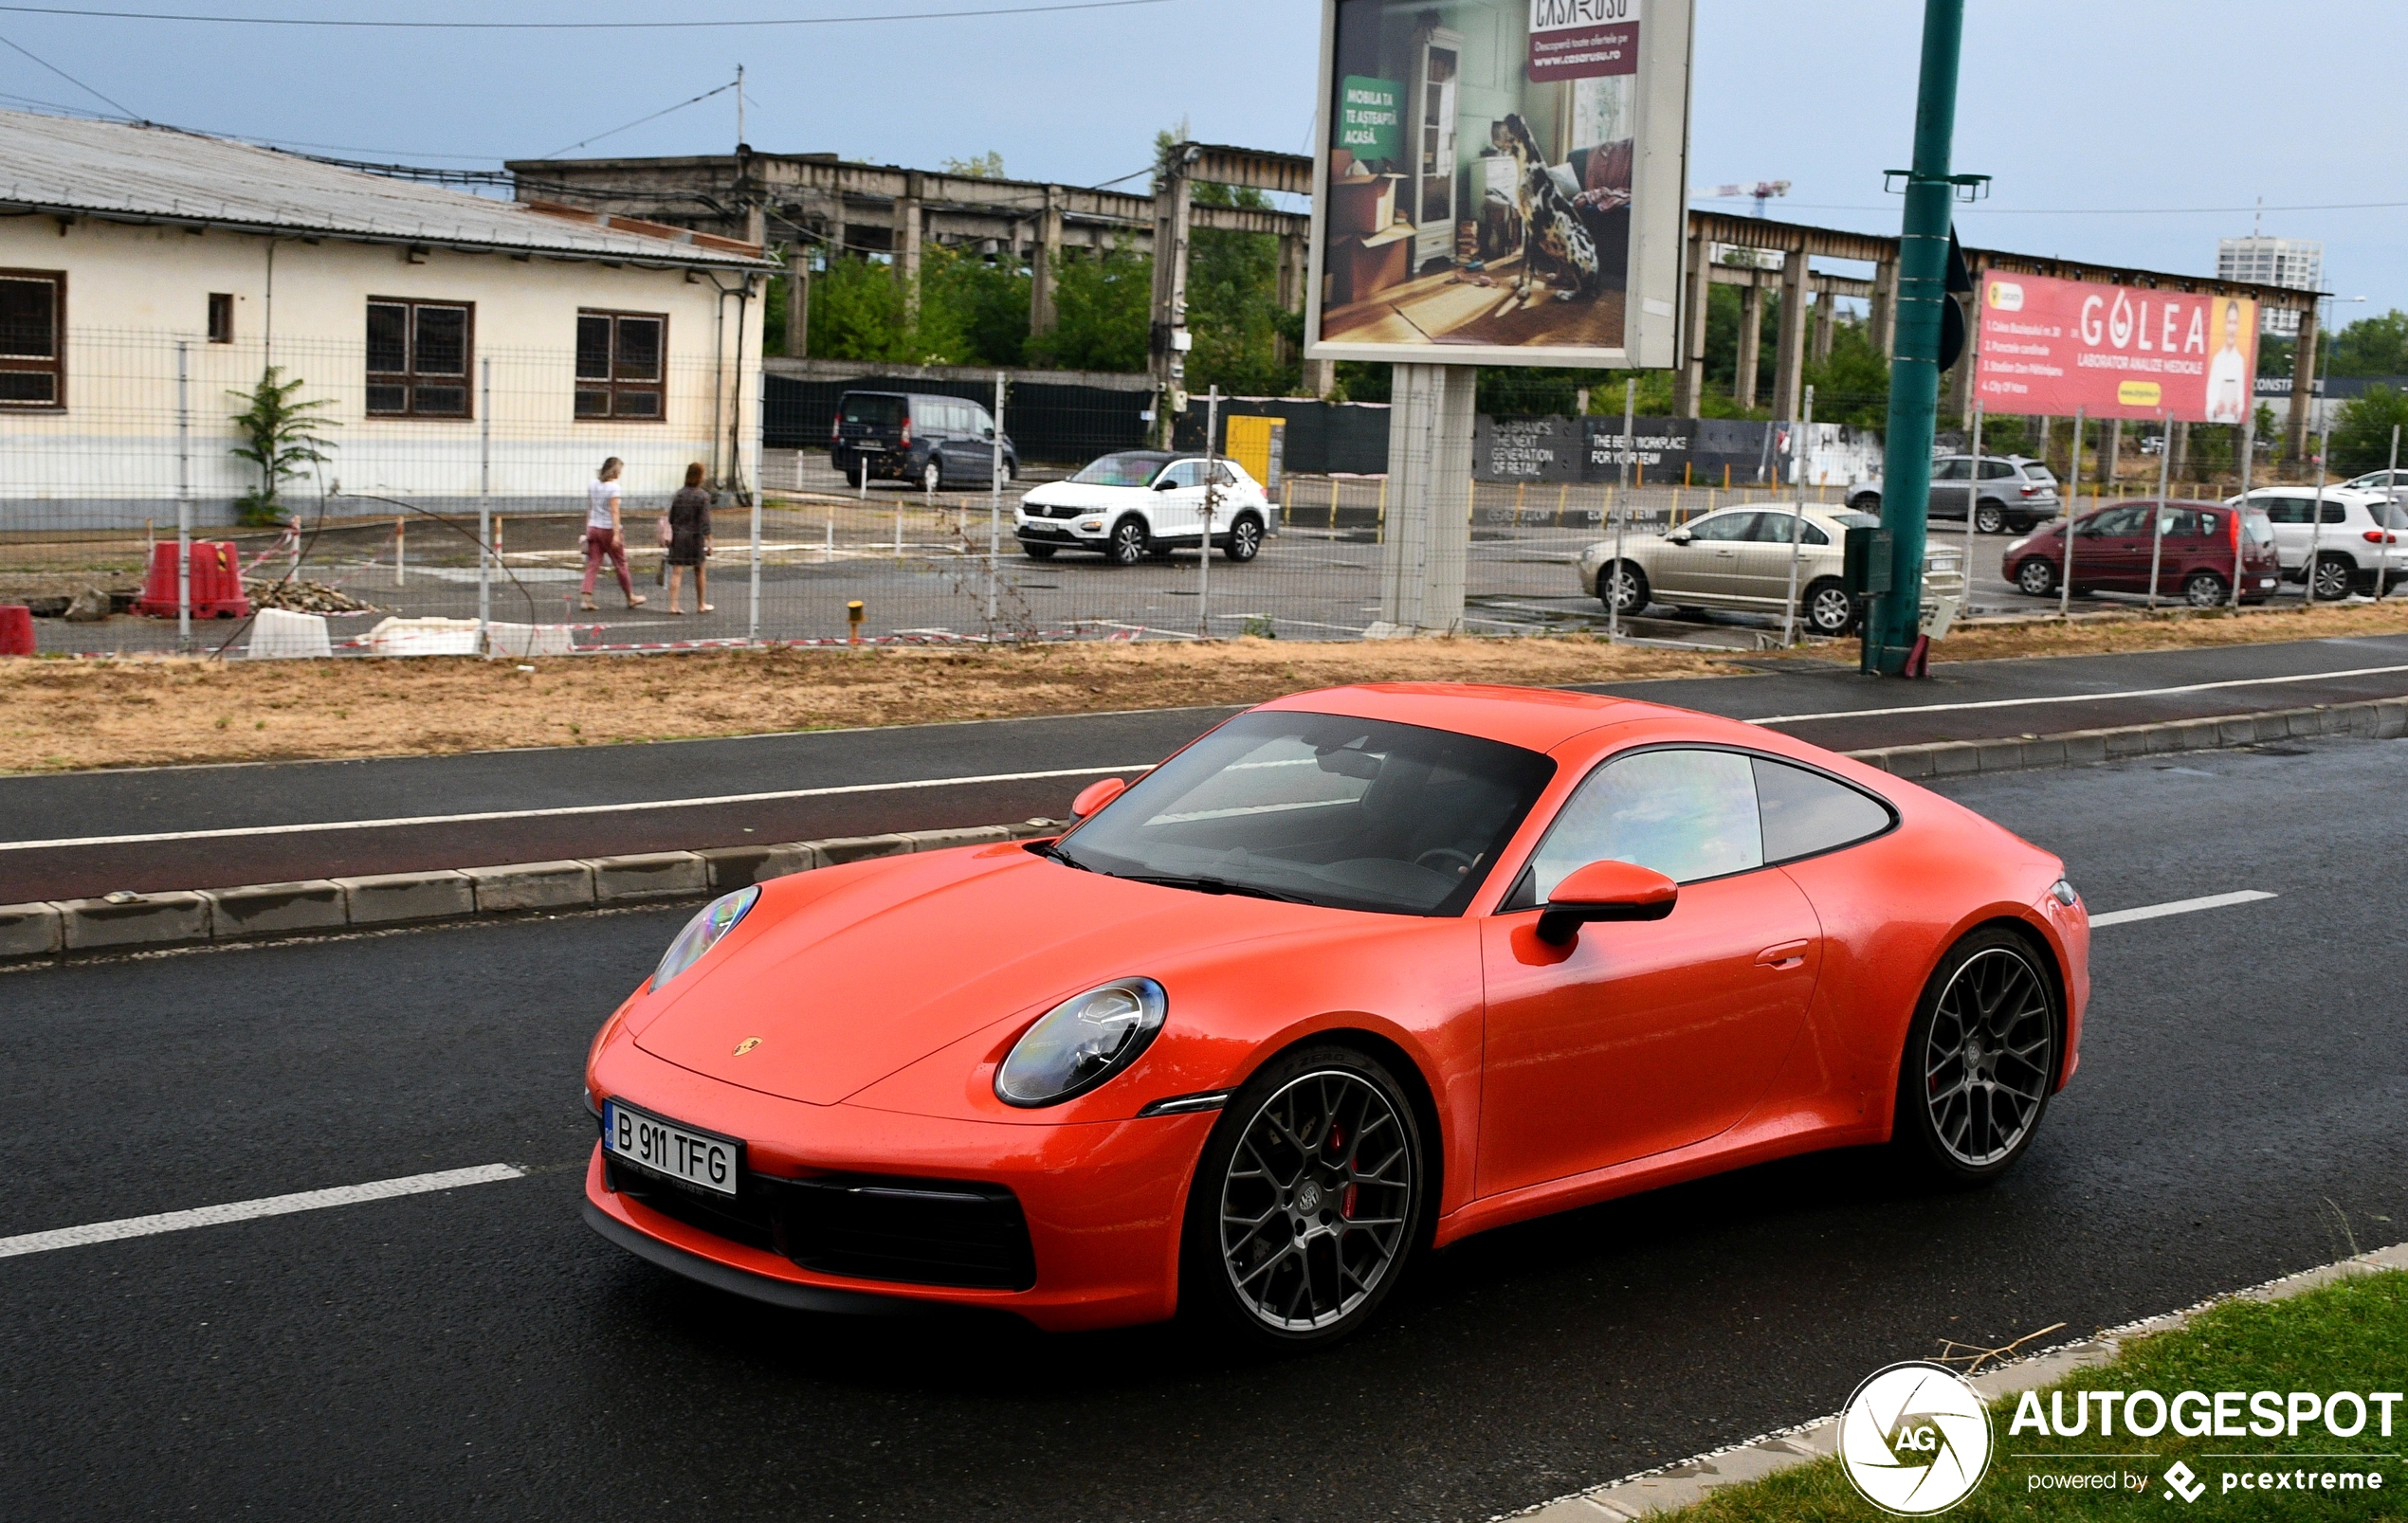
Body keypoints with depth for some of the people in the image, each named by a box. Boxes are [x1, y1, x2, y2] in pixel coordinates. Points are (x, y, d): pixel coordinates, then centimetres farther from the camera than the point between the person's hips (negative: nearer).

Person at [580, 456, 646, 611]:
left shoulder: (592, 484, 6)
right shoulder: (613, 487, -13)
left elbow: (589, 508, 11)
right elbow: (614, 512, -17)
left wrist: (588, 529, 18)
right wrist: (616, 534, -18)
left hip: (593, 528, 5)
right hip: (608, 529, -5)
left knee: (592, 564, 3)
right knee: (621, 564, 8)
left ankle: (587, 598, -8)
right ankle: (631, 598, 21)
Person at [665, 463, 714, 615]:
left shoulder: (679, 494, 2)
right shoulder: (703, 496, -10)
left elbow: (671, 518, 7)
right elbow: (705, 521, -13)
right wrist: (708, 541, -8)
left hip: (678, 535, 3)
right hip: (695, 537, -3)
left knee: (677, 572, 1)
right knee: (700, 571, 15)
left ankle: (673, 605, -8)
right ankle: (701, 605, 25)